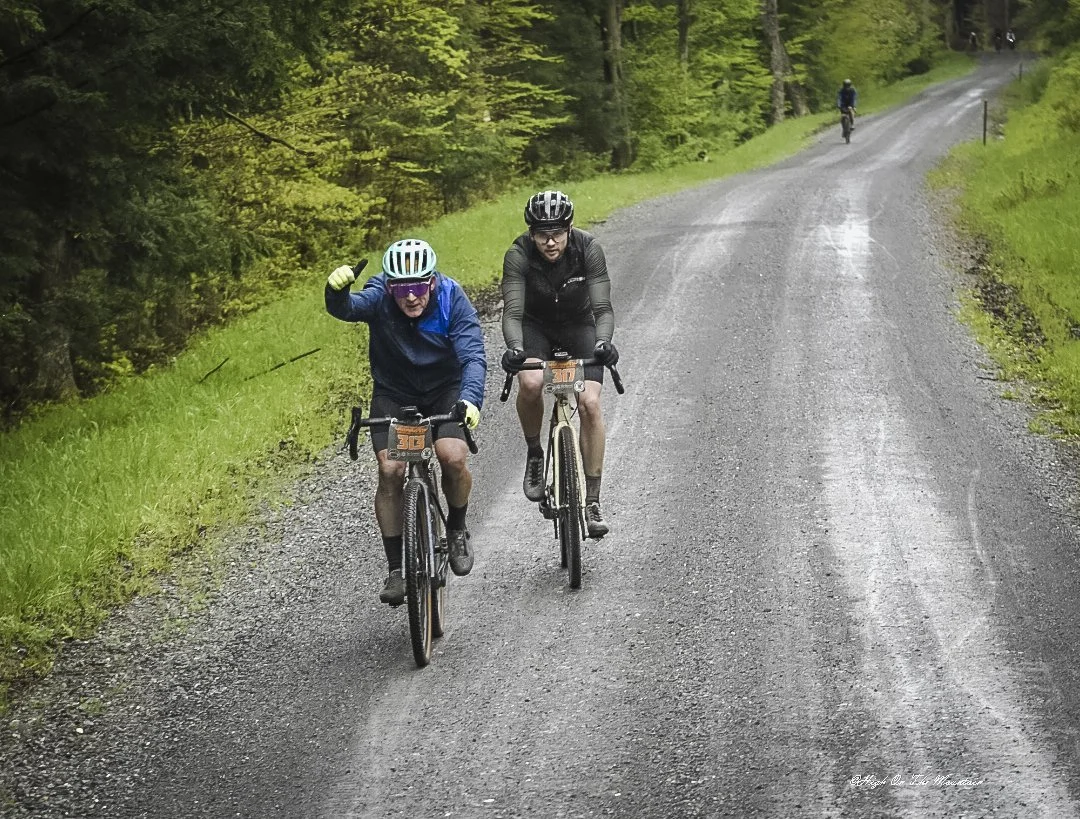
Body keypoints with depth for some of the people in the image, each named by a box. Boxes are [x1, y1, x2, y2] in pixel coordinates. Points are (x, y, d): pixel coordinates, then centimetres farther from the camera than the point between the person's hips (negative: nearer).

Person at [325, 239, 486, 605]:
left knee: (453, 456, -24)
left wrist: (471, 399, -49)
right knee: (390, 470, -18)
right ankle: (396, 568, -5)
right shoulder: (379, 297, -22)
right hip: (393, 394, 0)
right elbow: (345, 308, -42)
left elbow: (473, 356, -31)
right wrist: (337, 291, -65)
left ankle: (456, 529, 6)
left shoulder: (452, 300, -22)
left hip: (445, 391, 0)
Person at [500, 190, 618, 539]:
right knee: (530, 383, -32)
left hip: (578, 325, 0)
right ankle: (534, 455, -4)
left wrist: (603, 342, -49)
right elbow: (512, 311, -33)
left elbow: (603, 307, -28)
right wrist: (514, 348, -53)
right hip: (535, 325, 0)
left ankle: (592, 500, -9)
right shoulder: (518, 254, -26)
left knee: (589, 402, -18)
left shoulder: (588, 248, -25)